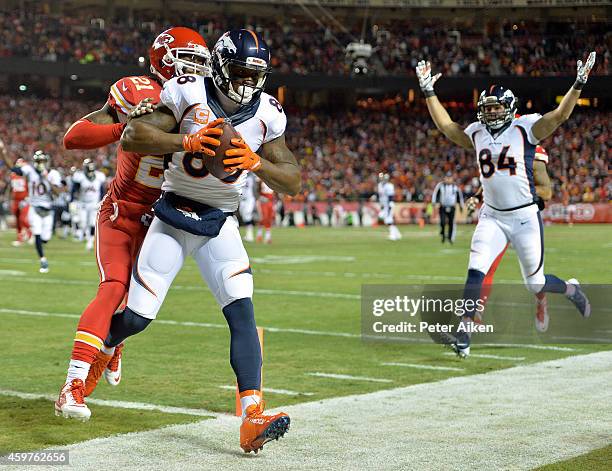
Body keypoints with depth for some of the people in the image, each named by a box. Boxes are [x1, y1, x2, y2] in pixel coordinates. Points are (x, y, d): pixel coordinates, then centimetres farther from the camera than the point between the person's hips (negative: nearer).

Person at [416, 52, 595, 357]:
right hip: (492, 217, 3)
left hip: (525, 217, -3)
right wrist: (428, 91, 15)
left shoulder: (524, 128, -6)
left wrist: (578, 85, -27)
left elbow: (560, 115, -16)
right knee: (475, 271, -15)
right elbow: (445, 125, 17)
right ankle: (464, 332, -13)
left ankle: (572, 290, 39)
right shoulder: (477, 134, 7)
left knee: (535, 283, 7)